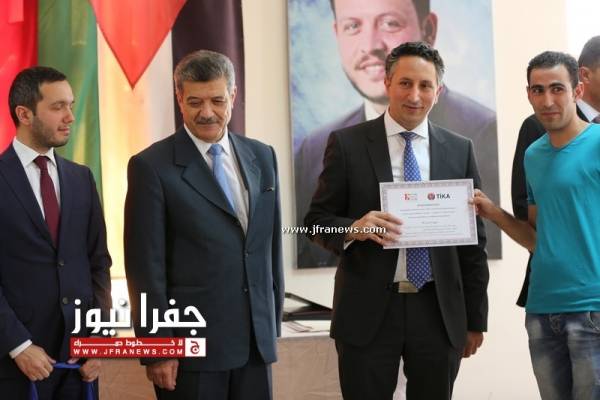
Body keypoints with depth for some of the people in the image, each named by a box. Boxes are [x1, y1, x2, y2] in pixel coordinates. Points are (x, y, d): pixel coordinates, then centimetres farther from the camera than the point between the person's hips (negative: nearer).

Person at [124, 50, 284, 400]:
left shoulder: (262, 157, 10)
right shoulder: (152, 166, -6)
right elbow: (145, 267, -8)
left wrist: (274, 324, 13)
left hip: (256, 340, 5)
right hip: (192, 343, -4)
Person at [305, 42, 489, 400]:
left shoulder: (460, 151, 7)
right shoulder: (347, 144, 0)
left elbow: (474, 241, 9)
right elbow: (317, 220, 2)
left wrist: (476, 319, 9)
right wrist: (354, 228, -20)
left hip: (439, 313, 2)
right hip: (368, 312, -2)